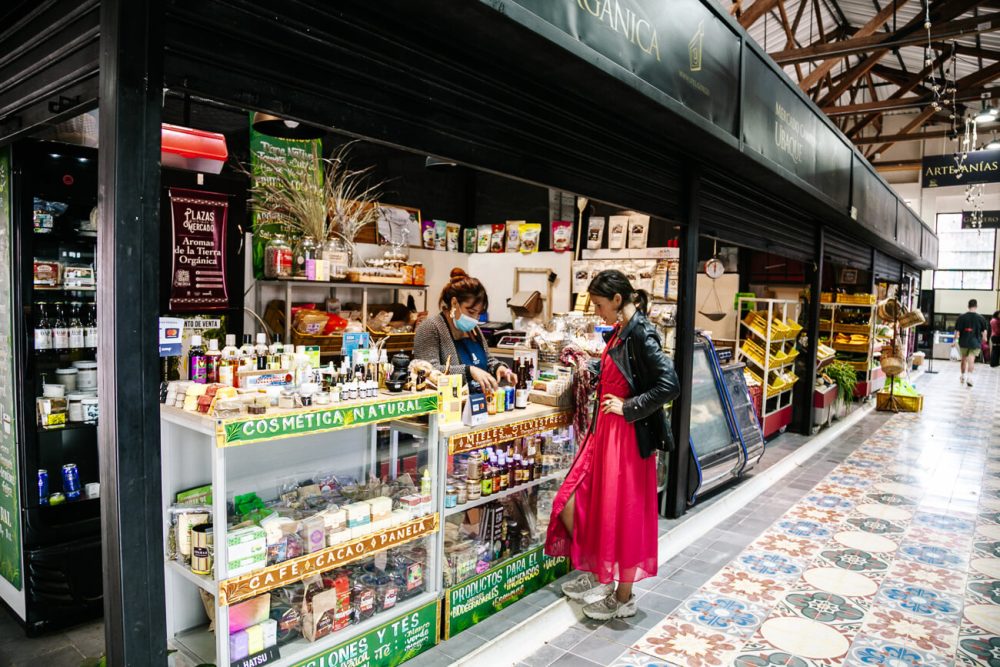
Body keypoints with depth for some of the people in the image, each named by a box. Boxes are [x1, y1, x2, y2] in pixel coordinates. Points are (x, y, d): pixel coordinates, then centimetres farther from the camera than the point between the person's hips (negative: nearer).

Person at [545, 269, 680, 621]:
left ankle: (623, 598, 23)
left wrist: (628, 407, -19)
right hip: (604, 431, 9)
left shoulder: (640, 333, -17)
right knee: (574, 503, 13)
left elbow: (670, 384, -25)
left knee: (622, 513, 5)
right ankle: (597, 575, 32)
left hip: (626, 435, -9)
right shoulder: (621, 331, 10)